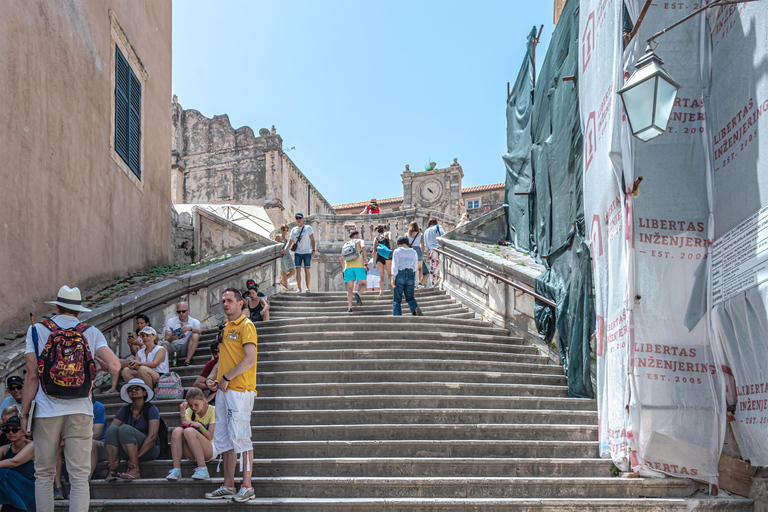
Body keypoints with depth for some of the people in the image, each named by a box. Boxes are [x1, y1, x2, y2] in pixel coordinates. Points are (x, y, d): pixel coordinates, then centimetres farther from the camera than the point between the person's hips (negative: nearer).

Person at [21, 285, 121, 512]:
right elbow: (115, 366, -6)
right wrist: (99, 364, 17)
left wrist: (24, 413, 2)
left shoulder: (36, 330, 3)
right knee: (79, 475, 2)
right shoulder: (92, 333, 5)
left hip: (46, 411, 0)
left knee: (44, 474, 11)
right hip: (80, 411, 0)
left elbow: (32, 376, -2)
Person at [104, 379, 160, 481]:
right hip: (128, 452, 4)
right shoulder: (124, 410, 6)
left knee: (125, 428, -28)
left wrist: (136, 457, -26)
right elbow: (110, 433, -5)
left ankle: (135, 471, -30)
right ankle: (112, 471, -26)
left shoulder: (151, 409, -7)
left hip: (148, 449, -4)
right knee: (112, 429, -20)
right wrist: (116, 459, -18)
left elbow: (152, 436, -18)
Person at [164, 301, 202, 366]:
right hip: (173, 348, -1)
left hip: (186, 349, 1)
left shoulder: (194, 322, 7)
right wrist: (171, 338, -28)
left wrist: (189, 328, -39)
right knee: (165, 343, -31)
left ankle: (187, 361, -30)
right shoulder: (170, 321, 8)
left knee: (195, 335, -27)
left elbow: (199, 330, -17)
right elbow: (166, 339, -2)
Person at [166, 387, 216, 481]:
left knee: (189, 431, -31)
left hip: (210, 450, -4)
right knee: (177, 431, -24)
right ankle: (176, 469, -27)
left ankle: (203, 469, -33)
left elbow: (210, 437, -12)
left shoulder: (213, 411, -6)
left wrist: (199, 426, -28)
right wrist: (182, 414, -19)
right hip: (193, 454, 4)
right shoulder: (189, 412, 4)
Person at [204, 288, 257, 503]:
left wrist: (226, 378, -14)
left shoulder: (245, 326, -8)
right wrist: (216, 381, 12)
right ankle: (228, 487, 18)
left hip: (240, 390, -9)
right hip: (224, 390, 9)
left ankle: (247, 487, 0)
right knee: (224, 439, 10)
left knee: (240, 438, -7)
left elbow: (250, 360, -17)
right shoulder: (225, 328, 19)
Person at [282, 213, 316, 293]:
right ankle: (299, 288, -2)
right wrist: (285, 250, -7)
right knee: (298, 270, -4)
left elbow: (312, 240, 2)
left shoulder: (308, 228, 7)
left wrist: (313, 250, -9)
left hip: (307, 252, -2)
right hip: (297, 253, 2)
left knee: (306, 270, -3)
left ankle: (307, 287, 1)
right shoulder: (293, 230, 13)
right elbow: (290, 242, 9)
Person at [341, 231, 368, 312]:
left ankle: (349, 307, -12)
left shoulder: (345, 245, 31)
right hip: (359, 265, -3)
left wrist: (344, 271, 34)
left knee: (350, 287, 3)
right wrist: (365, 259, -11)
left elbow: (342, 260, 29)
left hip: (348, 266, 3)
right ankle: (357, 293, -28)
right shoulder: (360, 241, 18)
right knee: (363, 284, 6)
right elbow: (363, 247, -7)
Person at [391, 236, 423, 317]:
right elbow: (415, 266, 16)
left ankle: (397, 316, 0)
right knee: (410, 297, 12)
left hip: (400, 274, -4)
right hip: (411, 275, 4)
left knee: (397, 299, 4)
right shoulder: (413, 252, 13)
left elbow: (395, 266, -6)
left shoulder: (397, 251, 0)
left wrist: (392, 279, -7)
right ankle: (416, 308, -17)